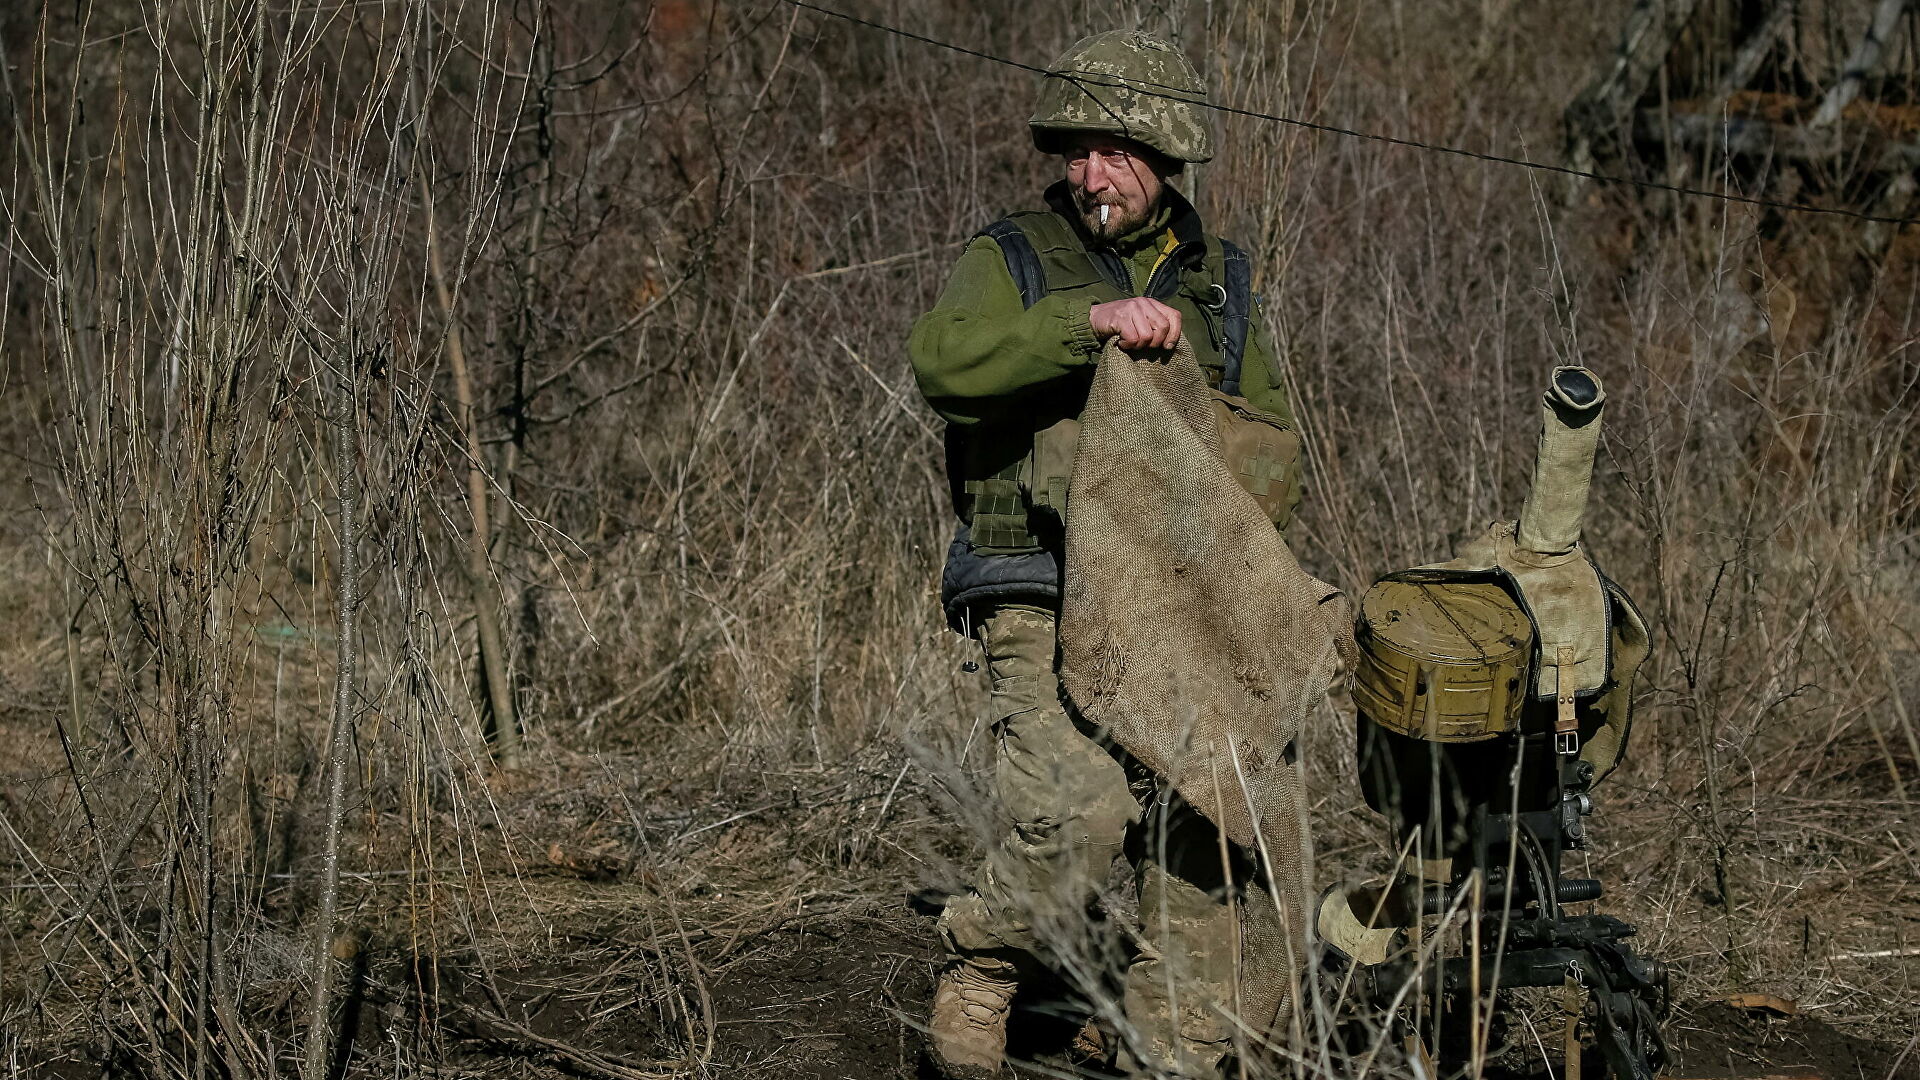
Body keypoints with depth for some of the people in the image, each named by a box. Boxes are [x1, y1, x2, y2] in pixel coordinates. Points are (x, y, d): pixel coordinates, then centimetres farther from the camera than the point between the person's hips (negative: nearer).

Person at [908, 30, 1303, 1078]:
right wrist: (1091, 317, -27)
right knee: (1076, 817, -23)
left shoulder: (1218, 281, 15)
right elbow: (942, 360, -19)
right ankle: (979, 969, 0)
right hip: (1047, 606, -4)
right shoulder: (1013, 260, 3)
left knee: (1196, 851, 2)